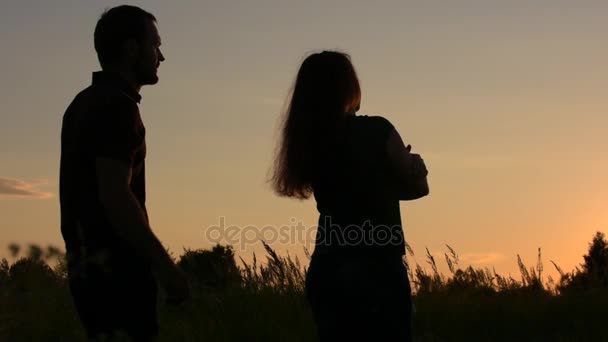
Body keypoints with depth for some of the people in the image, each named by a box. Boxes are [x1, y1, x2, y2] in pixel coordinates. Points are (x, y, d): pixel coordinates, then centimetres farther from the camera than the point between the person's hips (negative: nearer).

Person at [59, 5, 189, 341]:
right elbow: (115, 196, -22)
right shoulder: (117, 105, -13)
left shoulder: (85, 103, 17)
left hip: (88, 266, 10)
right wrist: (166, 266, -19)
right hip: (115, 268, -10)